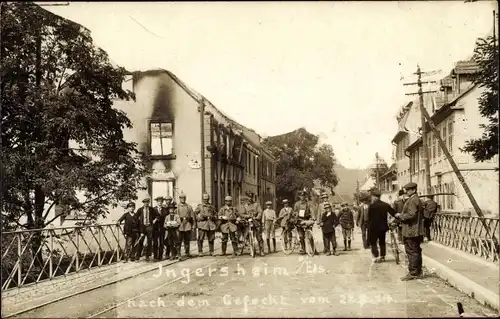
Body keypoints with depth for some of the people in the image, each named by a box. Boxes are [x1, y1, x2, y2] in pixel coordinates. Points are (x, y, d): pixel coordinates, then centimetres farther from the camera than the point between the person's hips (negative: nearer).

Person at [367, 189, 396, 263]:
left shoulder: (372, 206, -14)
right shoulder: (386, 205, 0)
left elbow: (369, 218, -11)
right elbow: (394, 213, 1)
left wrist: (369, 226, -2)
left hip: (374, 227, -5)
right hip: (383, 227, 5)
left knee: (373, 243, 4)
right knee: (382, 242, 16)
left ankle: (375, 257, -4)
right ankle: (382, 257, 19)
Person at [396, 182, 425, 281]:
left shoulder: (412, 200, -16)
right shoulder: (417, 200, 16)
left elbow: (411, 215, -24)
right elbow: (421, 215, 22)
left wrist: (400, 215, -10)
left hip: (411, 231, -11)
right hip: (416, 231, 11)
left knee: (412, 252, -6)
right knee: (416, 251, 14)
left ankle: (413, 273, -2)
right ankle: (418, 272, 21)